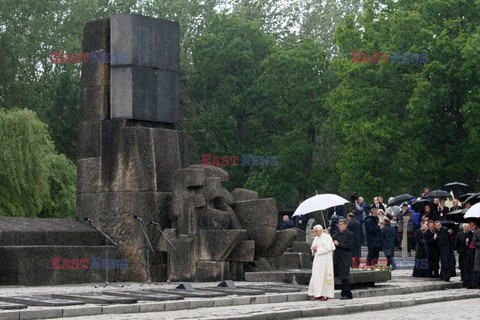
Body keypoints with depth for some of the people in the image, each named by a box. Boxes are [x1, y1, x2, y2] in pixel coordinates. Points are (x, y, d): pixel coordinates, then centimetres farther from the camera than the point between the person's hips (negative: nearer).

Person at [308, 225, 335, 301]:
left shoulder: (327, 237, -9)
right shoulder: (316, 238, 15)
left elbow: (328, 248, -19)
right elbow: (313, 247, 21)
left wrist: (317, 249, -16)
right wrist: (314, 249, -3)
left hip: (325, 260, -8)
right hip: (317, 260, 8)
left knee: (324, 277, -7)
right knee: (316, 277, 4)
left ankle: (325, 295, -3)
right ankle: (318, 294, 8)